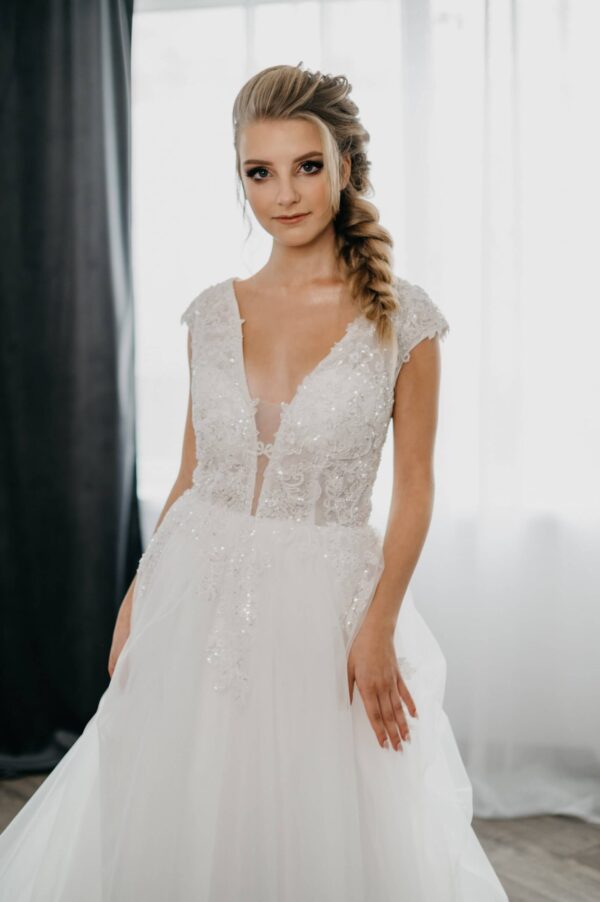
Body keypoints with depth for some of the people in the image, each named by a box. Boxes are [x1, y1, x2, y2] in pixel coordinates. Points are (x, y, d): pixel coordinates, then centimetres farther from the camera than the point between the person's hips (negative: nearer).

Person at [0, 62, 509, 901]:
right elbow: (192, 473, 9)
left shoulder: (402, 315, -6)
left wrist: (379, 626, -12)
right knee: (176, 828, 13)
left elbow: (415, 485, -4)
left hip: (326, 602, -2)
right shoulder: (212, 313, 3)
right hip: (199, 595, 3)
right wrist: (136, 600, 6)